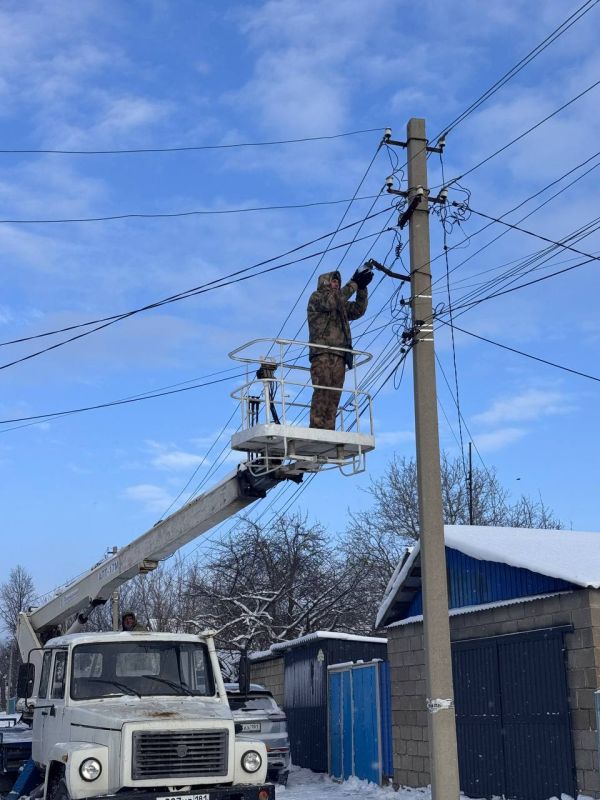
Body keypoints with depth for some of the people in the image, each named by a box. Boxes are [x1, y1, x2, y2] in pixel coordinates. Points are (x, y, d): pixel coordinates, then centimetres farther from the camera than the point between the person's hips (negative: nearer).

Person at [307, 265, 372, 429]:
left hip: (339, 356, 7)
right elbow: (331, 301, -10)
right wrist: (353, 284, -8)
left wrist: (362, 287, 6)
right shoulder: (316, 297, 11)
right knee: (322, 391, -18)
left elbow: (359, 309, 17)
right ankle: (317, 428, -25)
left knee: (334, 394, -3)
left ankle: (328, 432, -8)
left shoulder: (342, 306, 31)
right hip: (322, 352, -7)